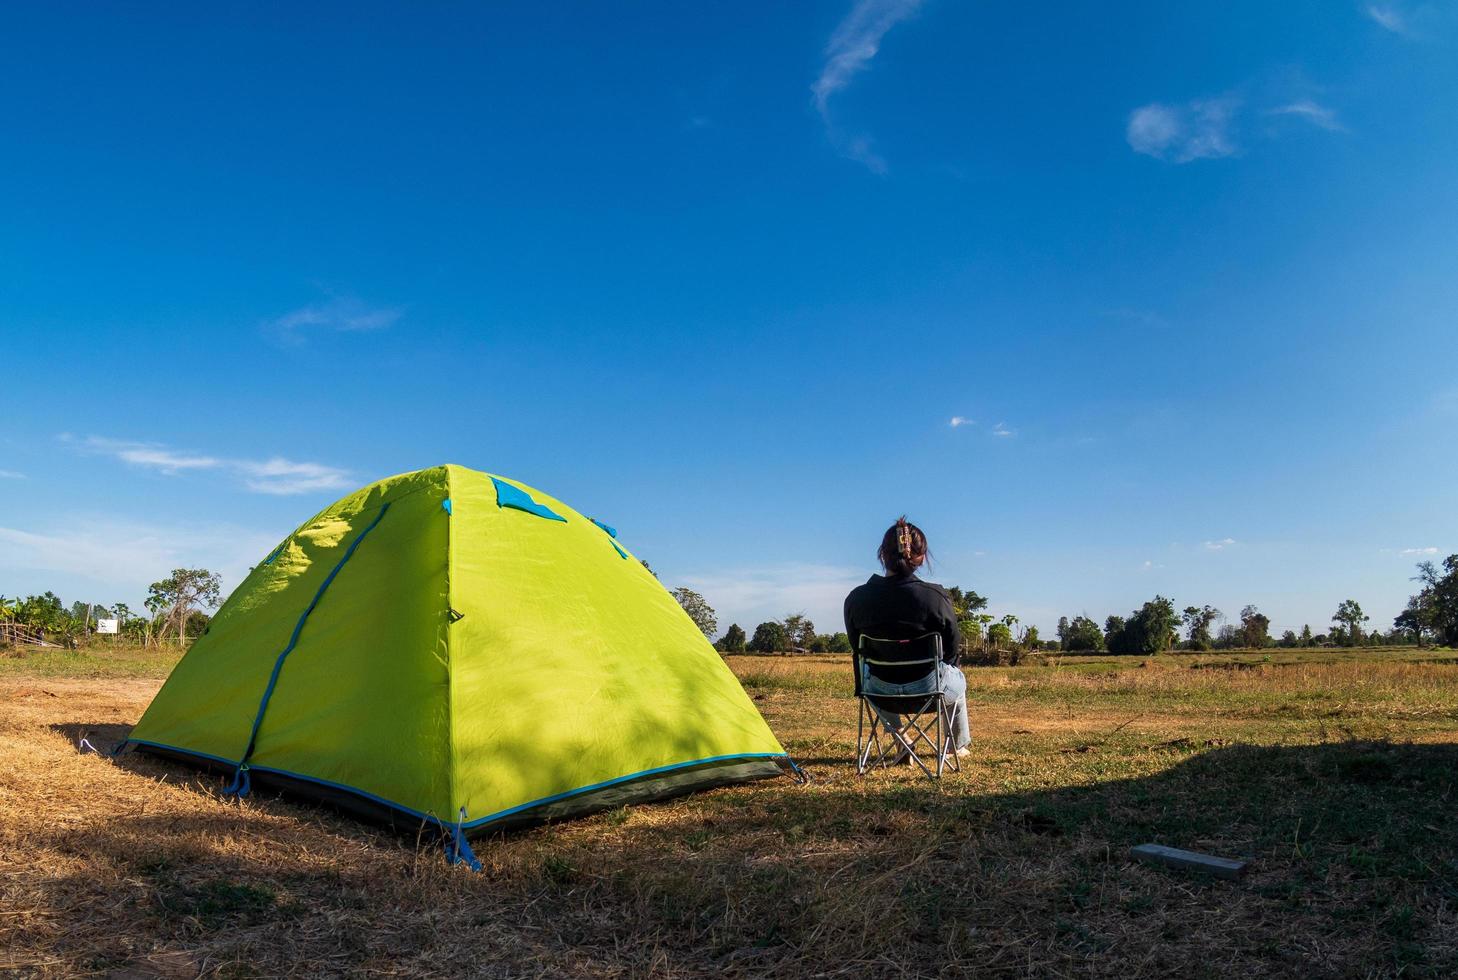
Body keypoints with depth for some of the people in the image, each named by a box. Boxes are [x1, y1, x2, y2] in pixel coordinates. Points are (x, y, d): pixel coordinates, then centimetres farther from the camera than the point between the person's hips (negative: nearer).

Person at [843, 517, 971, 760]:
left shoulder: (856, 599, -13)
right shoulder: (936, 597, -20)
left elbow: (857, 649, 2)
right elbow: (951, 650, -7)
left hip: (879, 690, 2)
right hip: (928, 687, -2)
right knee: (957, 679, 35)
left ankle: (900, 743, 42)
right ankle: (959, 745, 54)